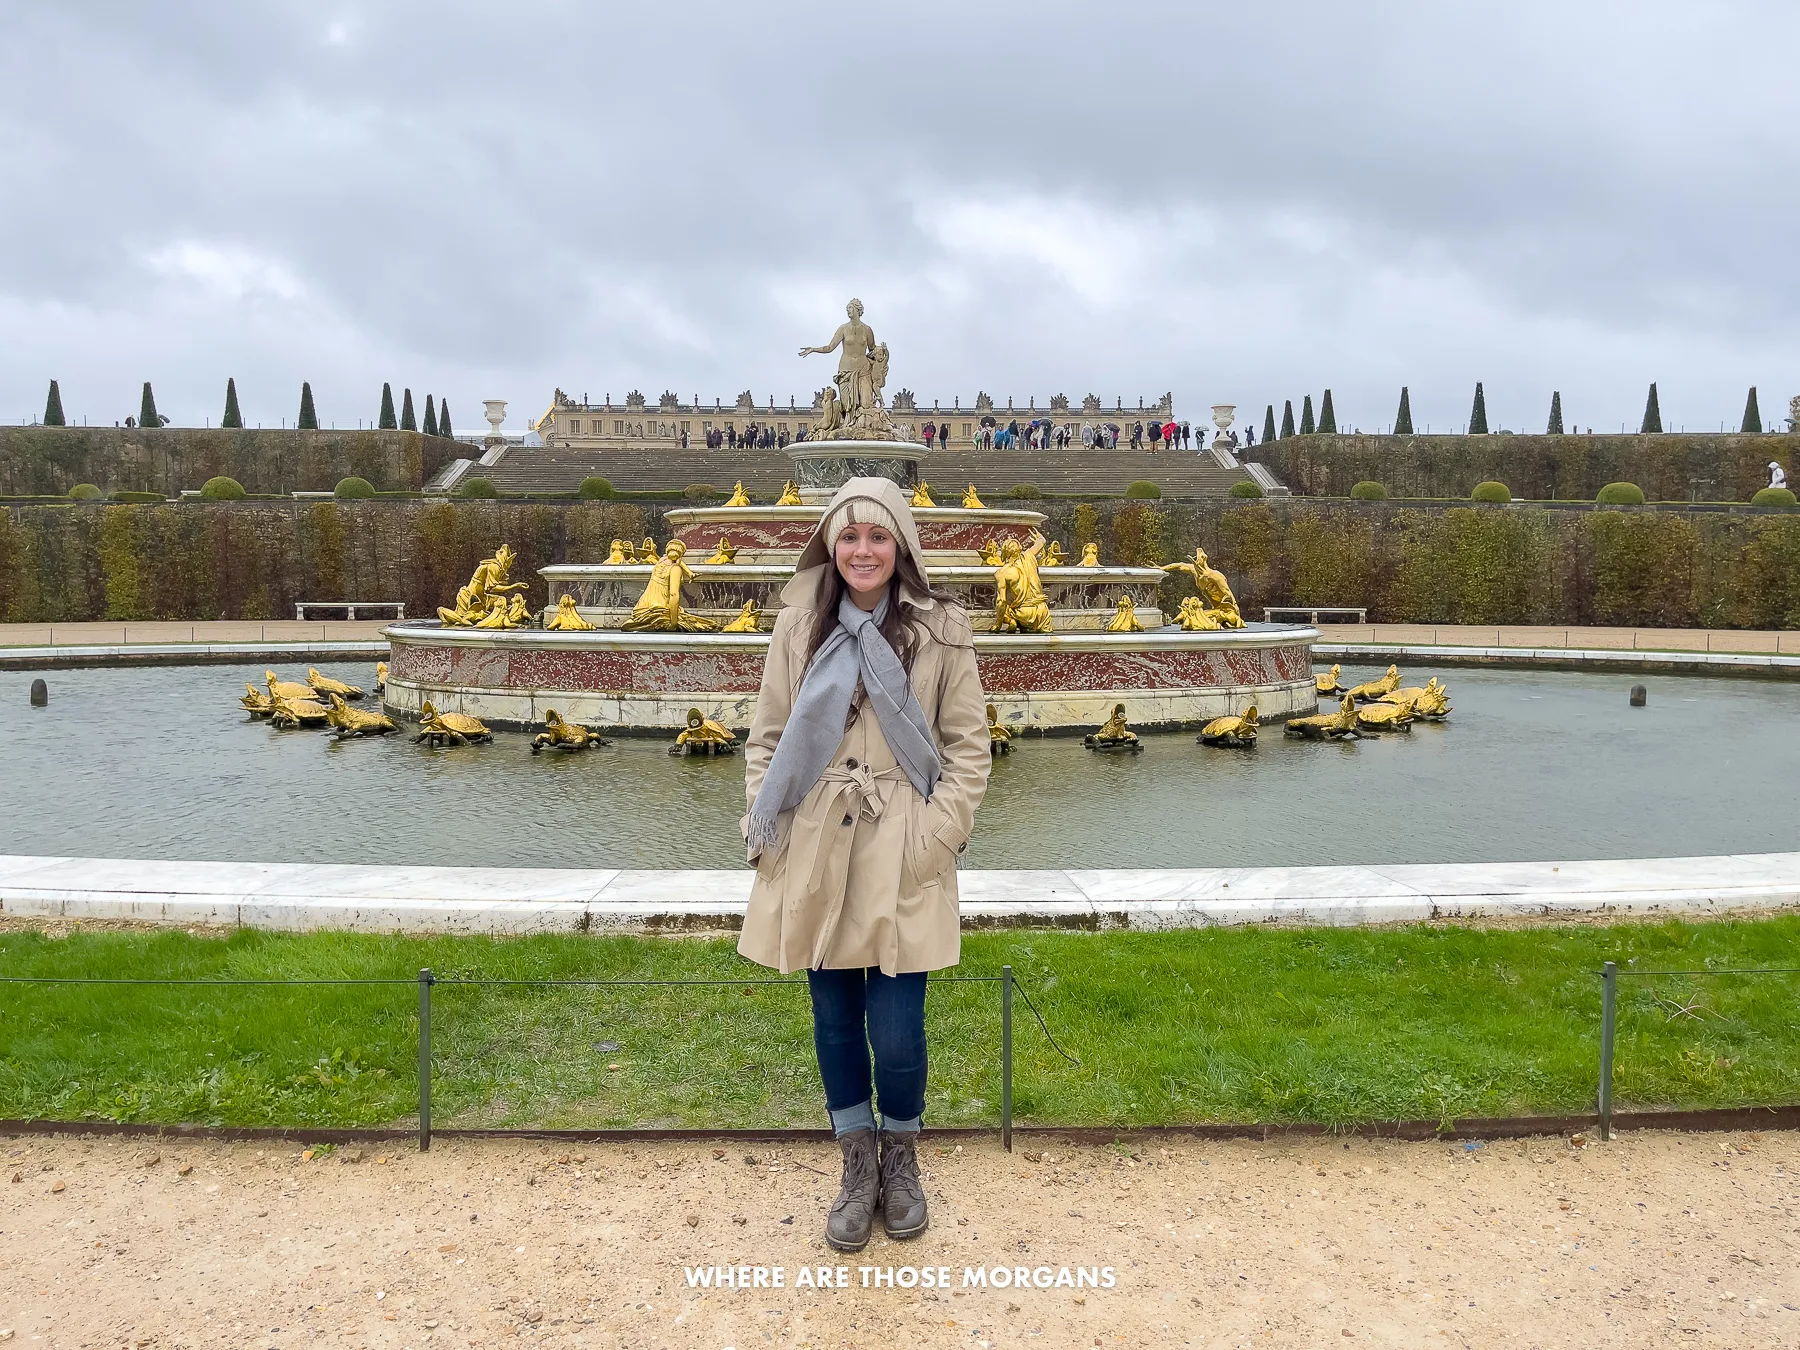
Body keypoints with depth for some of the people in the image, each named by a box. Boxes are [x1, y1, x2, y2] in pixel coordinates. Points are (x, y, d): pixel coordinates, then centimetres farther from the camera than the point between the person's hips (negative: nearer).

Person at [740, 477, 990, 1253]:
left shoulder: (940, 629, -2)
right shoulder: (798, 625, 2)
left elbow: (968, 746, 0)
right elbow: (767, 737, 7)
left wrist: (937, 836, -9)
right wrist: (764, 829, -2)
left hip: (901, 860, -2)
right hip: (815, 855, 2)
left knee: (896, 1033, -1)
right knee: (834, 1022, 12)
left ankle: (901, 1160, 29)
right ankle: (858, 1165, 34)